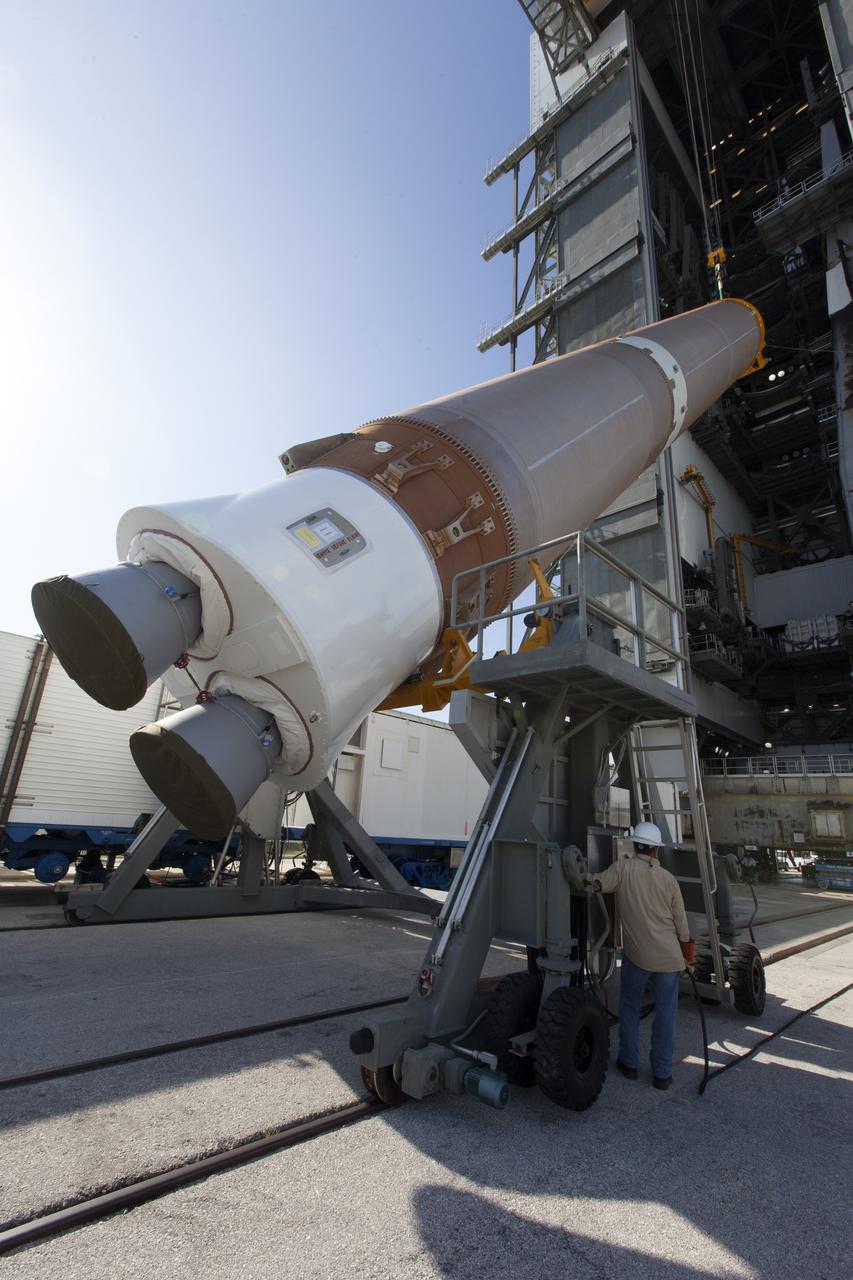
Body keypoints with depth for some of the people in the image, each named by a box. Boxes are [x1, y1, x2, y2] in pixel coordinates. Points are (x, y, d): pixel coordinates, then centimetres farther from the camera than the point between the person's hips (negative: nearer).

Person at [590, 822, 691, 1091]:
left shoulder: (623, 867, -9)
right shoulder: (668, 879, -1)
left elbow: (595, 885, -23)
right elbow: (681, 923, 7)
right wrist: (686, 957, 20)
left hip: (636, 955, -1)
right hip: (668, 957, 2)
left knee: (629, 1006, 17)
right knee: (666, 1013, 12)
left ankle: (629, 1063, 25)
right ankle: (663, 1074, 20)